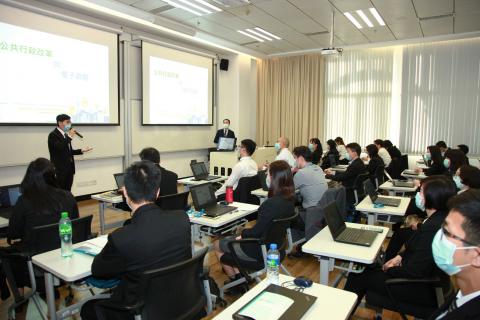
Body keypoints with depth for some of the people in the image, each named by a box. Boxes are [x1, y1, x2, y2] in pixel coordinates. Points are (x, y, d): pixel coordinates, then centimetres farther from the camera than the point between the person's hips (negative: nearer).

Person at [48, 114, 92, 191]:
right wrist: (69, 136, -21)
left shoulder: (66, 134, 14)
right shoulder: (53, 135, -9)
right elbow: (59, 148, -25)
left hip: (69, 169, 7)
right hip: (60, 170, -7)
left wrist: (81, 150, 10)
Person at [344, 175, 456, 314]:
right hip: (426, 277, 9)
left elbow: (415, 272, -27)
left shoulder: (432, 227, -31)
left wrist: (390, 270, -10)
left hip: (422, 289, -9)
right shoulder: (440, 218, -1)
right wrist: (399, 256, 4)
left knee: (358, 276, 0)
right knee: (366, 268, 13)